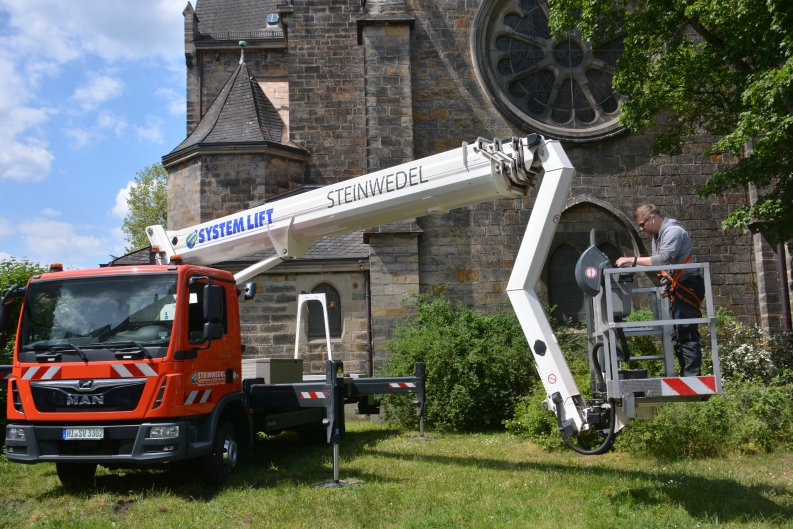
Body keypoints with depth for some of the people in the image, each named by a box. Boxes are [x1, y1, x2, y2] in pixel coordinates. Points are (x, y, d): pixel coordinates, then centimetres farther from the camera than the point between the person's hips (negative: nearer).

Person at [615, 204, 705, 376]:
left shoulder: (673, 231, -13)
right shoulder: (658, 236, 18)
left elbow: (664, 259, -26)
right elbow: (657, 264, 17)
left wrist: (633, 259, -24)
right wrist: (634, 266, 3)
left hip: (686, 288, -10)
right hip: (677, 290, 10)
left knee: (685, 335, -11)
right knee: (678, 336, 11)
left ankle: (691, 378, -9)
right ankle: (686, 376, 16)